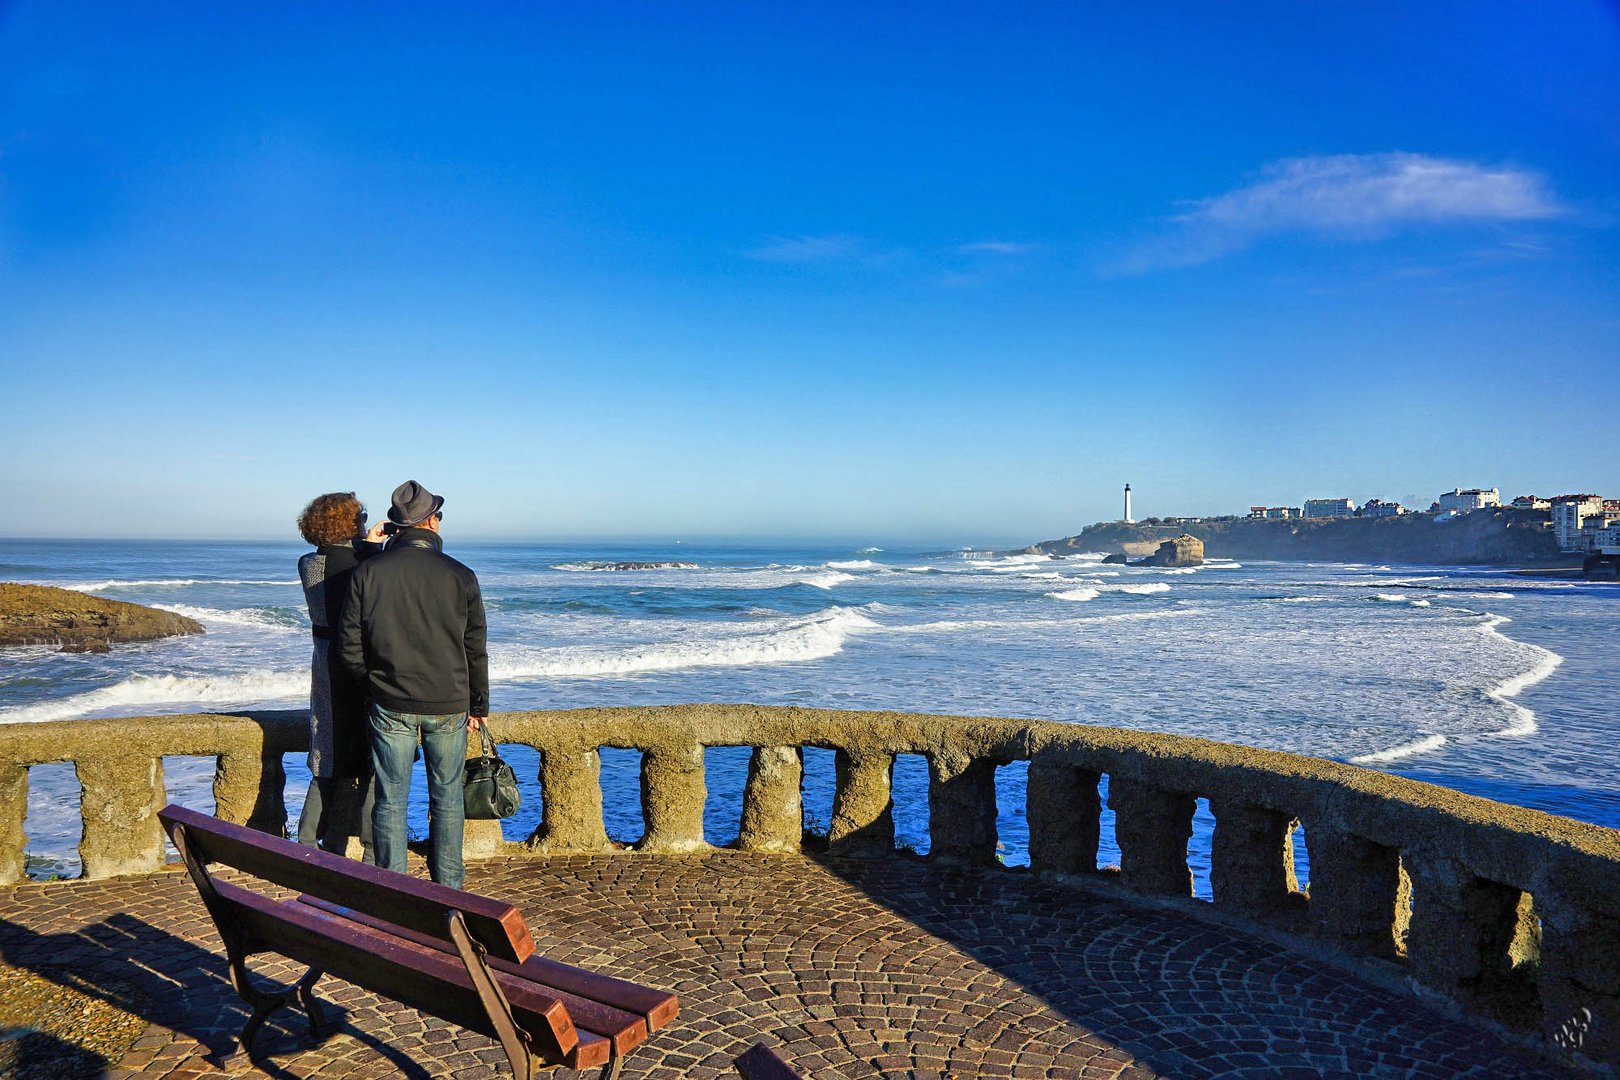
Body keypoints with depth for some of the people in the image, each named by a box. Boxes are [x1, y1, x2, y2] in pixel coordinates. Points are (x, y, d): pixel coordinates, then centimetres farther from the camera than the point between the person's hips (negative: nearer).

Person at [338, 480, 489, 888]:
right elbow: (476, 650, -1)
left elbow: (350, 646, -2)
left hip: (390, 706, 0)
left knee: (391, 800, 9)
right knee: (446, 798, 12)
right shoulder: (460, 577, -7)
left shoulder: (367, 573, -5)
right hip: (449, 707, 0)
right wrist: (478, 705, 10)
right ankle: (448, 889, 21)